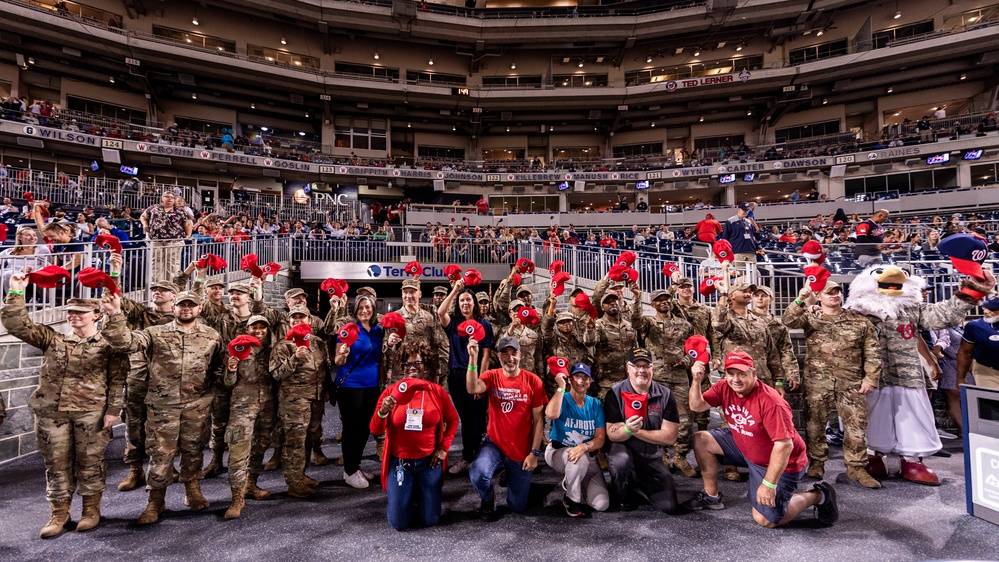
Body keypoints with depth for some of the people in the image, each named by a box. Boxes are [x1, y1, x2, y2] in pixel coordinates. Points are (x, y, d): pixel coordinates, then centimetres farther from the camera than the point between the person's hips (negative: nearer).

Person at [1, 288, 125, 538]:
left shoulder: (108, 345, -1)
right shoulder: (52, 339, 9)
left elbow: (117, 380, -2)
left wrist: (113, 410, -9)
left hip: (91, 412, -3)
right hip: (51, 411, 3)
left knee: (89, 461, 6)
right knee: (56, 463, 10)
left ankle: (91, 510, 22)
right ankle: (59, 513, 25)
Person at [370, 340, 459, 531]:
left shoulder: (437, 391, -8)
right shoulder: (391, 392, -10)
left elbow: (453, 420, 6)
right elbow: (376, 431, -9)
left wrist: (443, 448, -2)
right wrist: (382, 412, -29)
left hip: (429, 461, 1)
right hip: (399, 462, 0)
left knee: (430, 520, 9)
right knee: (399, 523, 6)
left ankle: (419, 495, 39)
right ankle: (405, 497, 37)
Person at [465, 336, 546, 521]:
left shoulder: (533, 381, -11)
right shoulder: (491, 377, -8)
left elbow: (538, 420, -7)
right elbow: (472, 388, -30)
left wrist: (534, 453, -9)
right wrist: (473, 357, -39)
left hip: (522, 451, 0)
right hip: (494, 443, 0)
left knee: (518, 507, 11)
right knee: (478, 474, -31)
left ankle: (511, 476, 45)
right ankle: (488, 500, 6)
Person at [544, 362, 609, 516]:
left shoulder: (596, 405, -2)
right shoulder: (562, 399, -11)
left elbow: (600, 438, -9)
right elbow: (551, 414, -36)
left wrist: (584, 447, -29)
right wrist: (561, 387, -27)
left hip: (587, 457, 3)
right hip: (558, 452, -3)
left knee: (602, 504, -12)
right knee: (579, 458, -38)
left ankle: (573, 482, 17)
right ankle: (572, 499, -10)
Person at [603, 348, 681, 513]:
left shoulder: (666, 395, -7)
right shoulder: (616, 394, -12)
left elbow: (670, 437, -12)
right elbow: (612, 435, -14)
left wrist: (636, 431, -21)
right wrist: (627, 429, -37)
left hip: (652, 458, 3)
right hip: (624, 450, -3)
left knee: (670, 506, -5)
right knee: (621, 461, -37)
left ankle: (639, 481, 27)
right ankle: (622, 498, -3)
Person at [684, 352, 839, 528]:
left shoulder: (770, 402, -33)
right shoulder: (724, 387, -11)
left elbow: (784, 445, -32)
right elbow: (697, 406, -14)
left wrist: (768, 484, -29)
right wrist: (696, 380, -32)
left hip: (780, 462, -7)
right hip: (743, 446, 7)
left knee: (765, 519, -8)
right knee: (701, 440, -4)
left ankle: (818, 496, 13)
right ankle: (711, 496, 12)